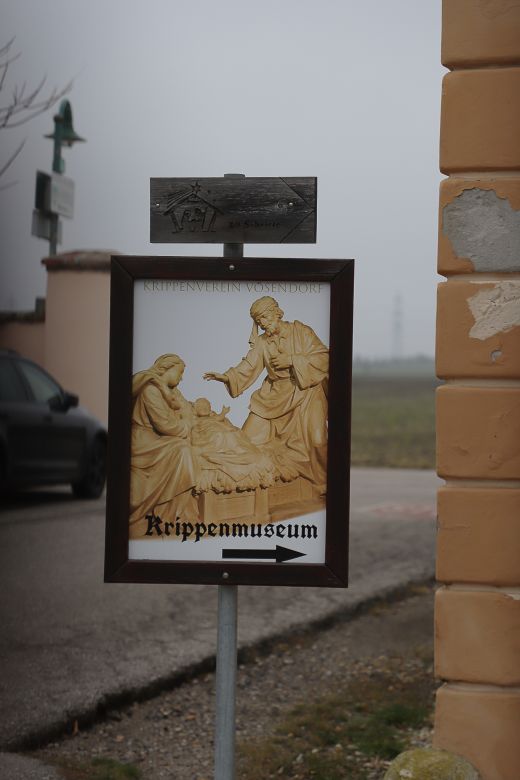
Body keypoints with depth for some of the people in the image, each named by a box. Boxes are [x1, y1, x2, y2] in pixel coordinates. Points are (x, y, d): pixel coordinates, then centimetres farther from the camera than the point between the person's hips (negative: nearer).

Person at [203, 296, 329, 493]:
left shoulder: (300, 331, -5)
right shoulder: (262, 342, 5)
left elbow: (323, 357, -10)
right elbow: (247, 368, -4)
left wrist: (292, 360, -18)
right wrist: (226, 377, -21)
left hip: (304, 391, -4)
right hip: (274, 395, 5)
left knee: (316, 440, -19)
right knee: (250, 437, -2)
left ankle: (324, 483, 2)